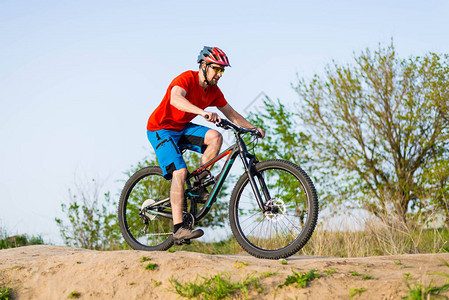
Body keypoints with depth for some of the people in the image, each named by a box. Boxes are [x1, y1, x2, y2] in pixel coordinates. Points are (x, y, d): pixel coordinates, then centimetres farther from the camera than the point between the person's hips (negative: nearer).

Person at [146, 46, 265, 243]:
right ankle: (178, 228, -25)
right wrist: (203, 112, -59)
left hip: (182, 128, 7)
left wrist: (252, 128, -1)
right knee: (179, 171, -23)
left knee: (215, 137, -17)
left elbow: (230, 113, 11)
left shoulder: (213, 90, 0)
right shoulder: (187, 79, -23)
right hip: (161, 129, -7)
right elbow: (175, 99, -44)